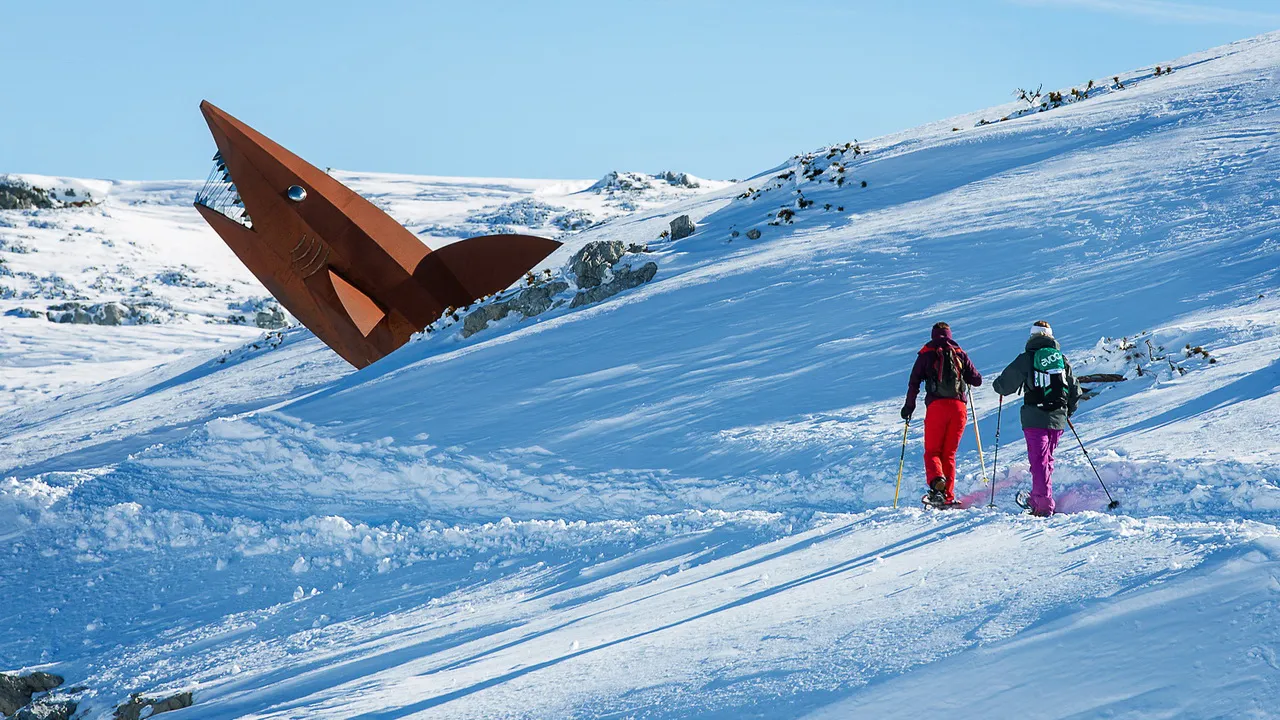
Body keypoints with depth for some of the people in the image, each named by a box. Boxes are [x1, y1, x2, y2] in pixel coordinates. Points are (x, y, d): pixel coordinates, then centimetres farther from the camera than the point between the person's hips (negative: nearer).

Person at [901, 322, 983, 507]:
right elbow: (977, 380, 13)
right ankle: (948, 497, 0)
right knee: (949, 453, 10)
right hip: (959, 407, 2)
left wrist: (909, 406, 14)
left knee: (932, 451, 3)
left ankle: (936, 482, -28)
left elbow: (914, 382, 4)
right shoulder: (960, 354, 15)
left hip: (936, 406, -2)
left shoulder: (926, 354, 11)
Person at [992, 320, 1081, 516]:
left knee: (1039, 460, -4)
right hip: (1058, 419, 4)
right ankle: (1036, 499, 26)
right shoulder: (1062, 360, 9)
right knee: (1047, 459, 18)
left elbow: (1005, 384, 0)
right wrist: (1068, 411, 32)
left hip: (1035, 419, -4)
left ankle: (1045, 505, -12)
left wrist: (998, 386, 24)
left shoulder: (1027, 359, -3)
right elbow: (1075, 391, 15)